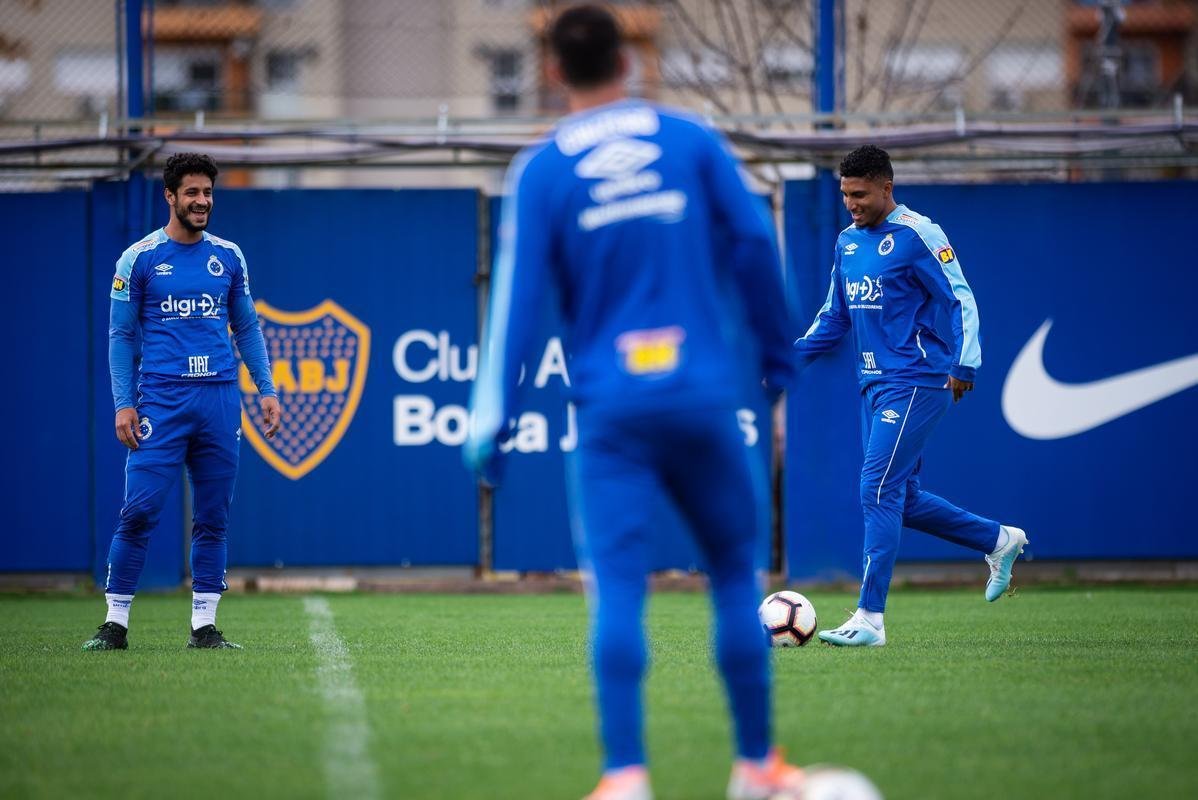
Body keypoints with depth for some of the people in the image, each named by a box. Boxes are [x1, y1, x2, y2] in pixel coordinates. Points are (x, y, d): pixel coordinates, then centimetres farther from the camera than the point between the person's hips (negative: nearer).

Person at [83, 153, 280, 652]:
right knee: (140, 512, -9)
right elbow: (121, 335, 3)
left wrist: (266, 390, 8)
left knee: (213, 518, 4)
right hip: (161, 400, -3)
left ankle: (204, 625, 9)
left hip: (220, 399, 3)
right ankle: (115, 623, -3)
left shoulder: (228, 256, 11)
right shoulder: (139, 259, 2)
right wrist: (123, 404, -5)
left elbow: (247, 327, 17)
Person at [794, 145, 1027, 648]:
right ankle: (999, 541, 31)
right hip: (874, 383, 9)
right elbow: (834, 317, 22)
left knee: (879, 492, -14)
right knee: (903, 500, 11)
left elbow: (961, 302, -13)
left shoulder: (917, 236, -10)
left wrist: (964, 364, -24)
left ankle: (870, 619, -13)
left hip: (914, 383, -9)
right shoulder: (848, 242, 14)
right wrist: (791, 359, 11)